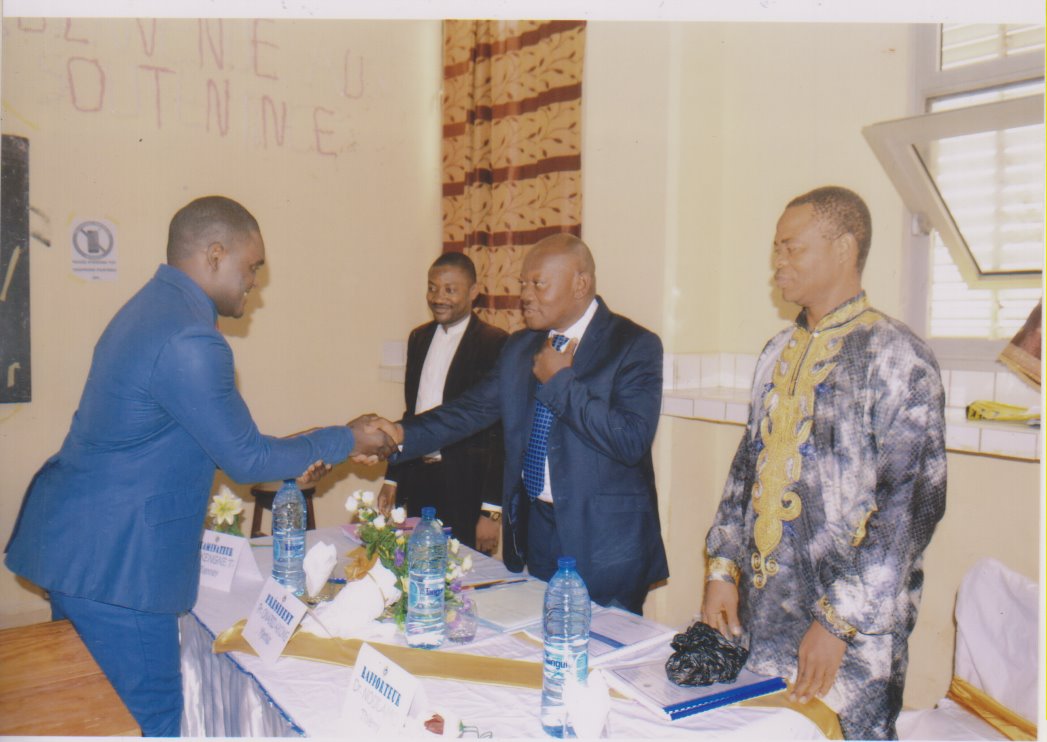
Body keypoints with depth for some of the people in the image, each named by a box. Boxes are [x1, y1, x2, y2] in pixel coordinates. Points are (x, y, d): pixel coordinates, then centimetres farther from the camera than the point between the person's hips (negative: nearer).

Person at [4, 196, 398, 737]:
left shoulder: (151, 307, 11)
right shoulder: (188, 340, -22)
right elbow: (245, 460, -15)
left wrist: (291, 455, 18)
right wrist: (345, 441, -3)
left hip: (79, 544, 11)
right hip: (115, 560, -11)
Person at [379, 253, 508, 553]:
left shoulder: (495, 344, -11)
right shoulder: (419, 338, 10)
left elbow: (501, 432, -12)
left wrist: (492, 511, -14)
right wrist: (392, 478, 14)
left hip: (466, 489, -6)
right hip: (418, 482, 6)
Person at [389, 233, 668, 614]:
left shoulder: (634, 345, -11)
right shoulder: (520, 347, 9)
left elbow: (631, 441, -22)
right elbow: (470, 410, 6)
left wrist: (561, 381, -17)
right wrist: (400, 436, -8)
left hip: (604, 542, -5)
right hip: (533, 529, 6)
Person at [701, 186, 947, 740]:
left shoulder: (896, 357, -12)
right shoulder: (779, 353, 11)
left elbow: (912, 505, -16)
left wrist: (839, 622, -17)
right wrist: (722, 570, 5)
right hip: (756, 615, 7)